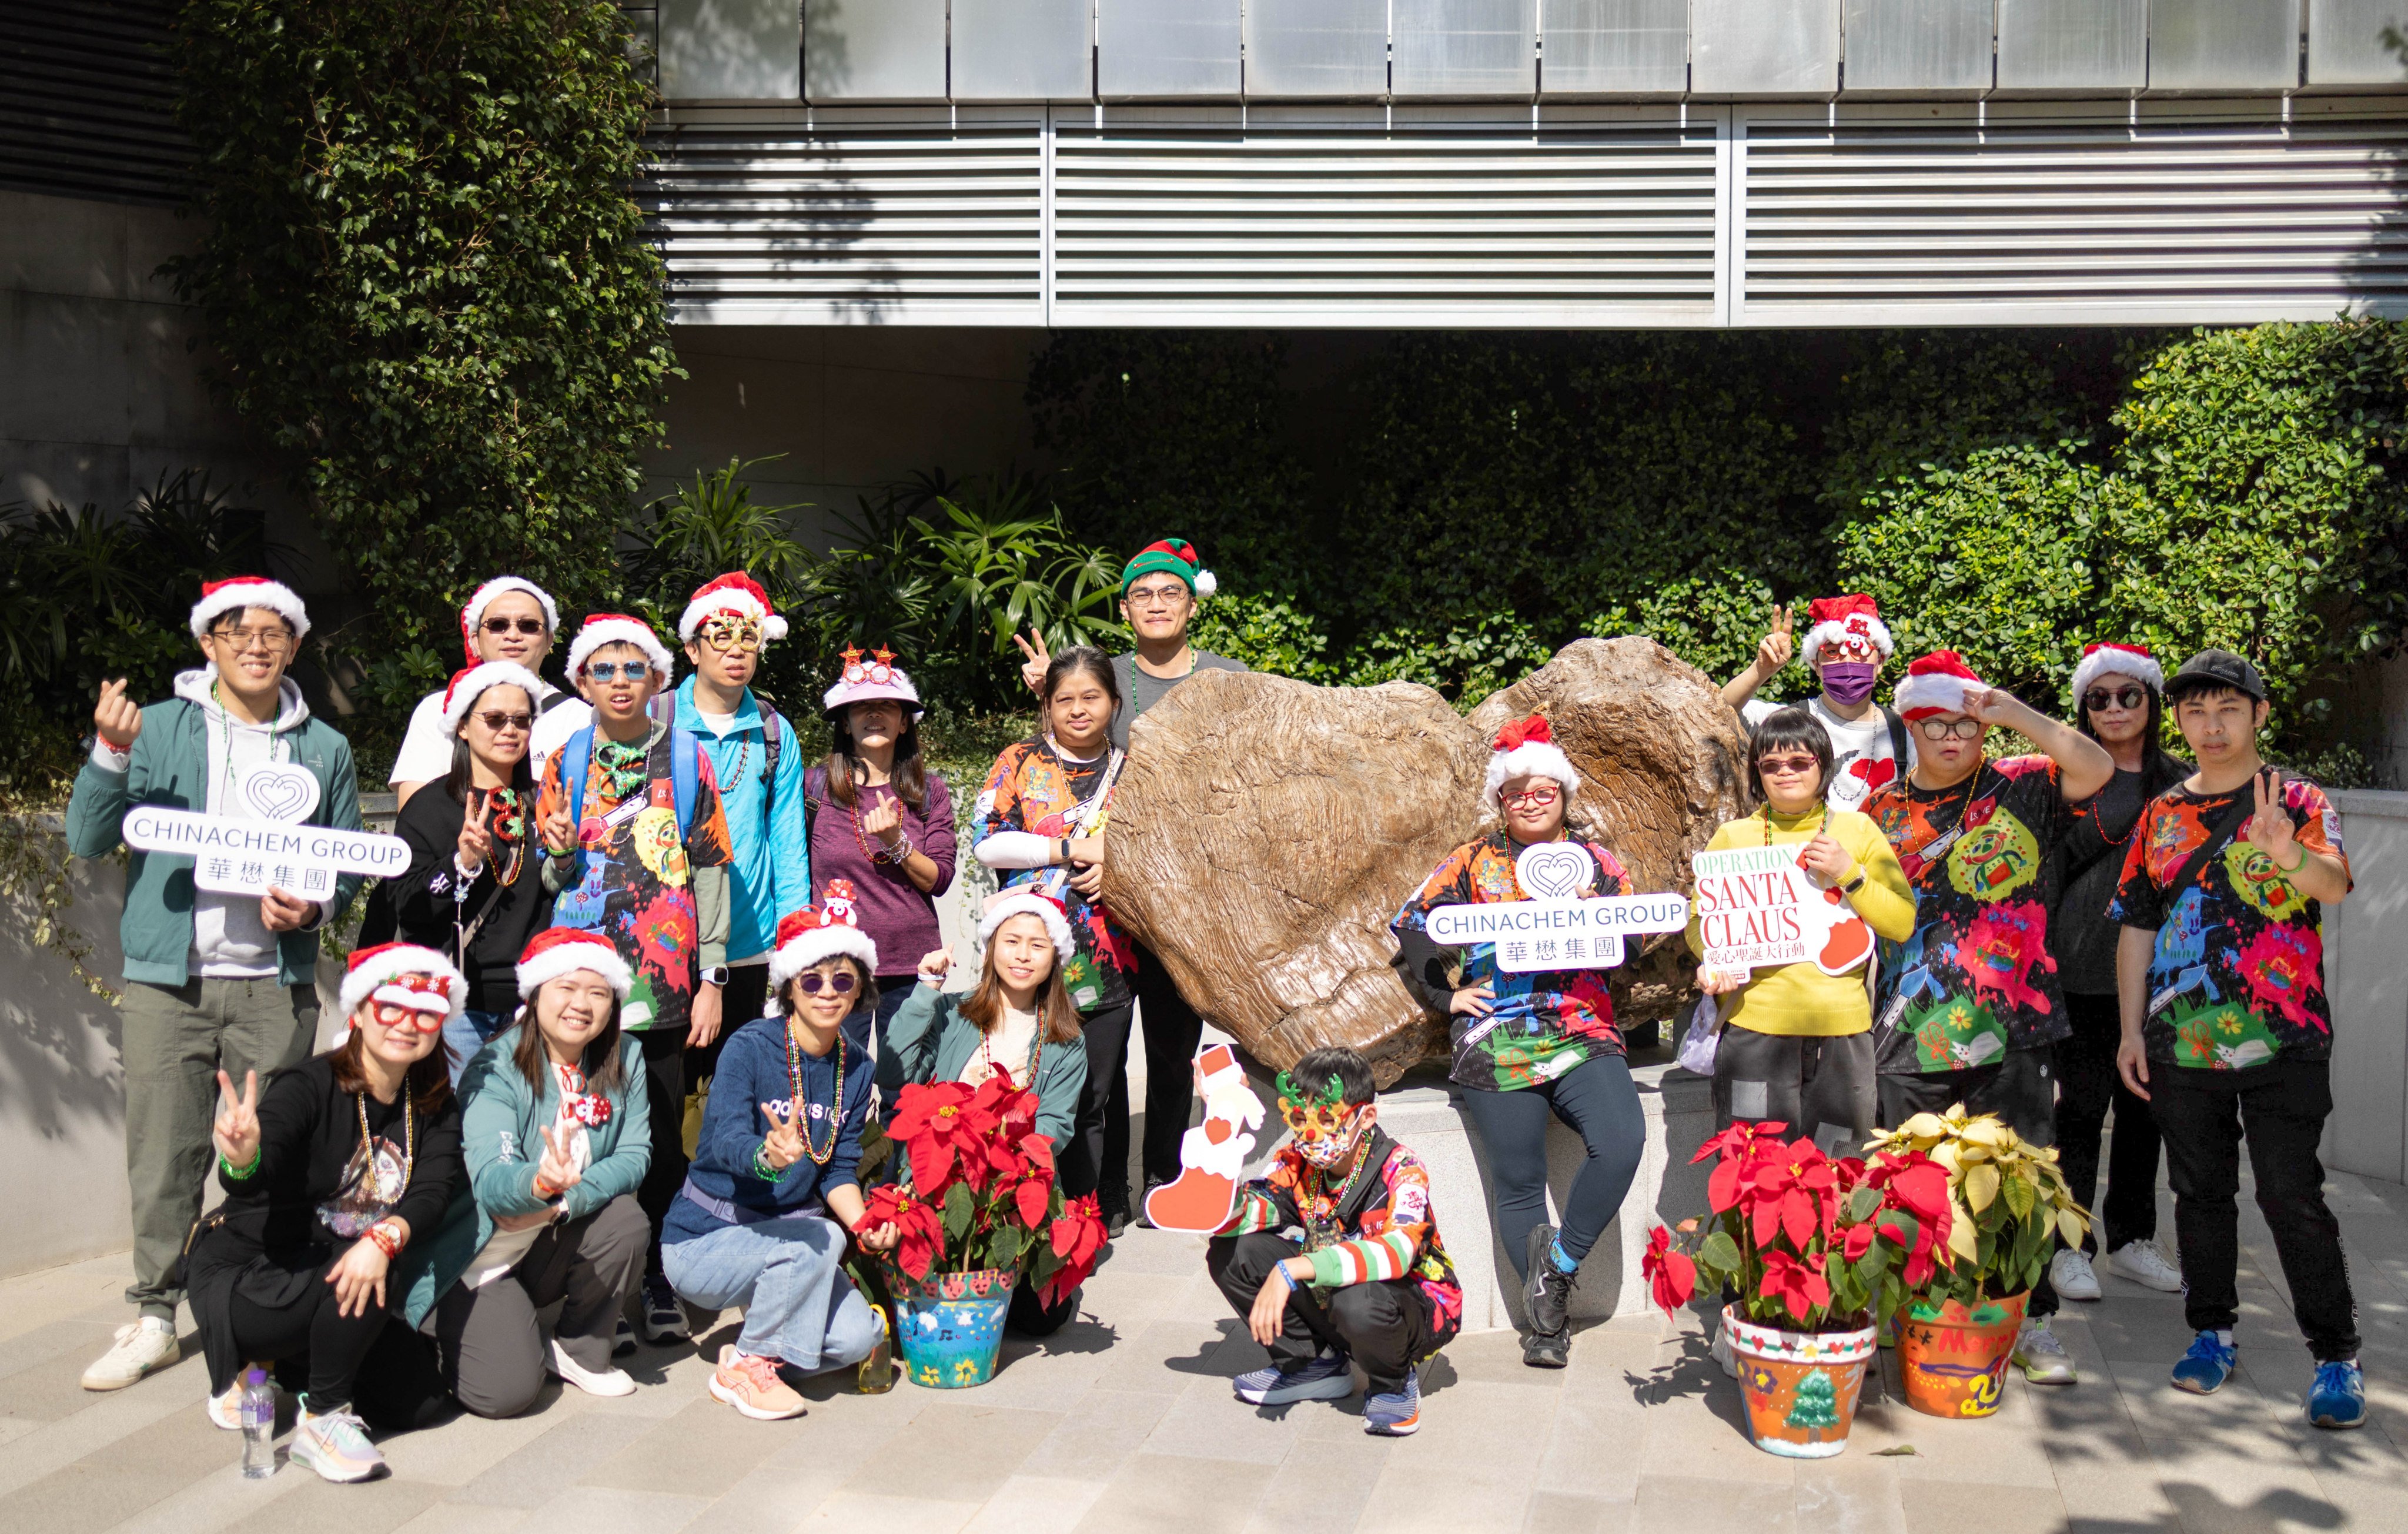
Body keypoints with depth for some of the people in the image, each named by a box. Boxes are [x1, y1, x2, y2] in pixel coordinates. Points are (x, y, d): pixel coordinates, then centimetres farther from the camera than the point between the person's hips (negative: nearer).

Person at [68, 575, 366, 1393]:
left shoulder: (324, 749, 11)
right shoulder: (157, 729, 8)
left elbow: (351, 861, 14)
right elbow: (88, 840, 4)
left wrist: (316, 906, -8)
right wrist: (110, 755, -12)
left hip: (275, 981, 1)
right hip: (168, 977, -1)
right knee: (165, 1151, 0)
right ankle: (155, 1315, 12)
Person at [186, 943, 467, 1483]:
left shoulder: (435, 1109, -1)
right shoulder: (309, 1088, -19)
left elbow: (435, 1190, -17)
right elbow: (258, 1176, -35)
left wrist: (385, 1238, -37)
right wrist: (243, 1160, -60)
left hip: (336, 1268, 6)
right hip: (243, 1273, -6)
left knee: (415, 1401, -5)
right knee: (374, 1282, -33)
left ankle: (290, 1360, 19)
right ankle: (322, 1420, -8)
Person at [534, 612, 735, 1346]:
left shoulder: (685, 757, 6)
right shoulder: (565, 763, 9)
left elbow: (709, 869, 4)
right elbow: (549, 882, 14)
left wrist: (711, 979, -1)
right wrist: (560, 855, -10)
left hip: (665, 977, -1)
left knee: (663, 1134, 2)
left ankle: (658, 1282, 13)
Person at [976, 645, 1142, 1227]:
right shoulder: (1021, 762, 5)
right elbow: (987, 842, -5)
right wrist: (1074, 849, -10)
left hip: (1108, 956, 2)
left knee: (1098, 1089, 4)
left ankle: (1103, 1204, 15)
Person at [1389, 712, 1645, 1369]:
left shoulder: (1594, 861, 14)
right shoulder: (1472, 863, 11)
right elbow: (1409, 930, 11)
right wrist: (1446, 995, 3)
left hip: (1583, 1034, 1)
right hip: (1496, 1040, -1)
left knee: (1621, 1144, -23)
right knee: (1518, 1184, -2)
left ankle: (1556, 1265, -7)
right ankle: (1548, 1317, 11)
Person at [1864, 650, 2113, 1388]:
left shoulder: (2021, 788, 4)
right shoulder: (1883, 809, 10)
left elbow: (2097, 768, -14)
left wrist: (2015, 712, -14)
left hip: (2012, 1028, -2)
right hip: (1912, 1036, 2)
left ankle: (2031, 1321, 16)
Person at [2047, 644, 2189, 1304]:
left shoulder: (2181, 780, 11)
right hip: (2084, 970, -4)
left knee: (2144, 1106, 11)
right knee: (2082, 1106, -1)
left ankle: (2132, 1238, 24)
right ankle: (2069, 1244, 8)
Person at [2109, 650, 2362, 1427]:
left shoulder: (2297, 801, -1)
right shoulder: (2163, 814, 10)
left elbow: (2334, 887, -20)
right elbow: (2136, 926, 13)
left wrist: (2289, 853, -43)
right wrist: (2131, 1031, 8)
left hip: (2282, 1041, -4)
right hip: (2182, 1042, 4)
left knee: (2292, 1196, -5)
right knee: (2200, 1191, 11)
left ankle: (2336, 1356, 6)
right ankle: (2212, 1330, 24)